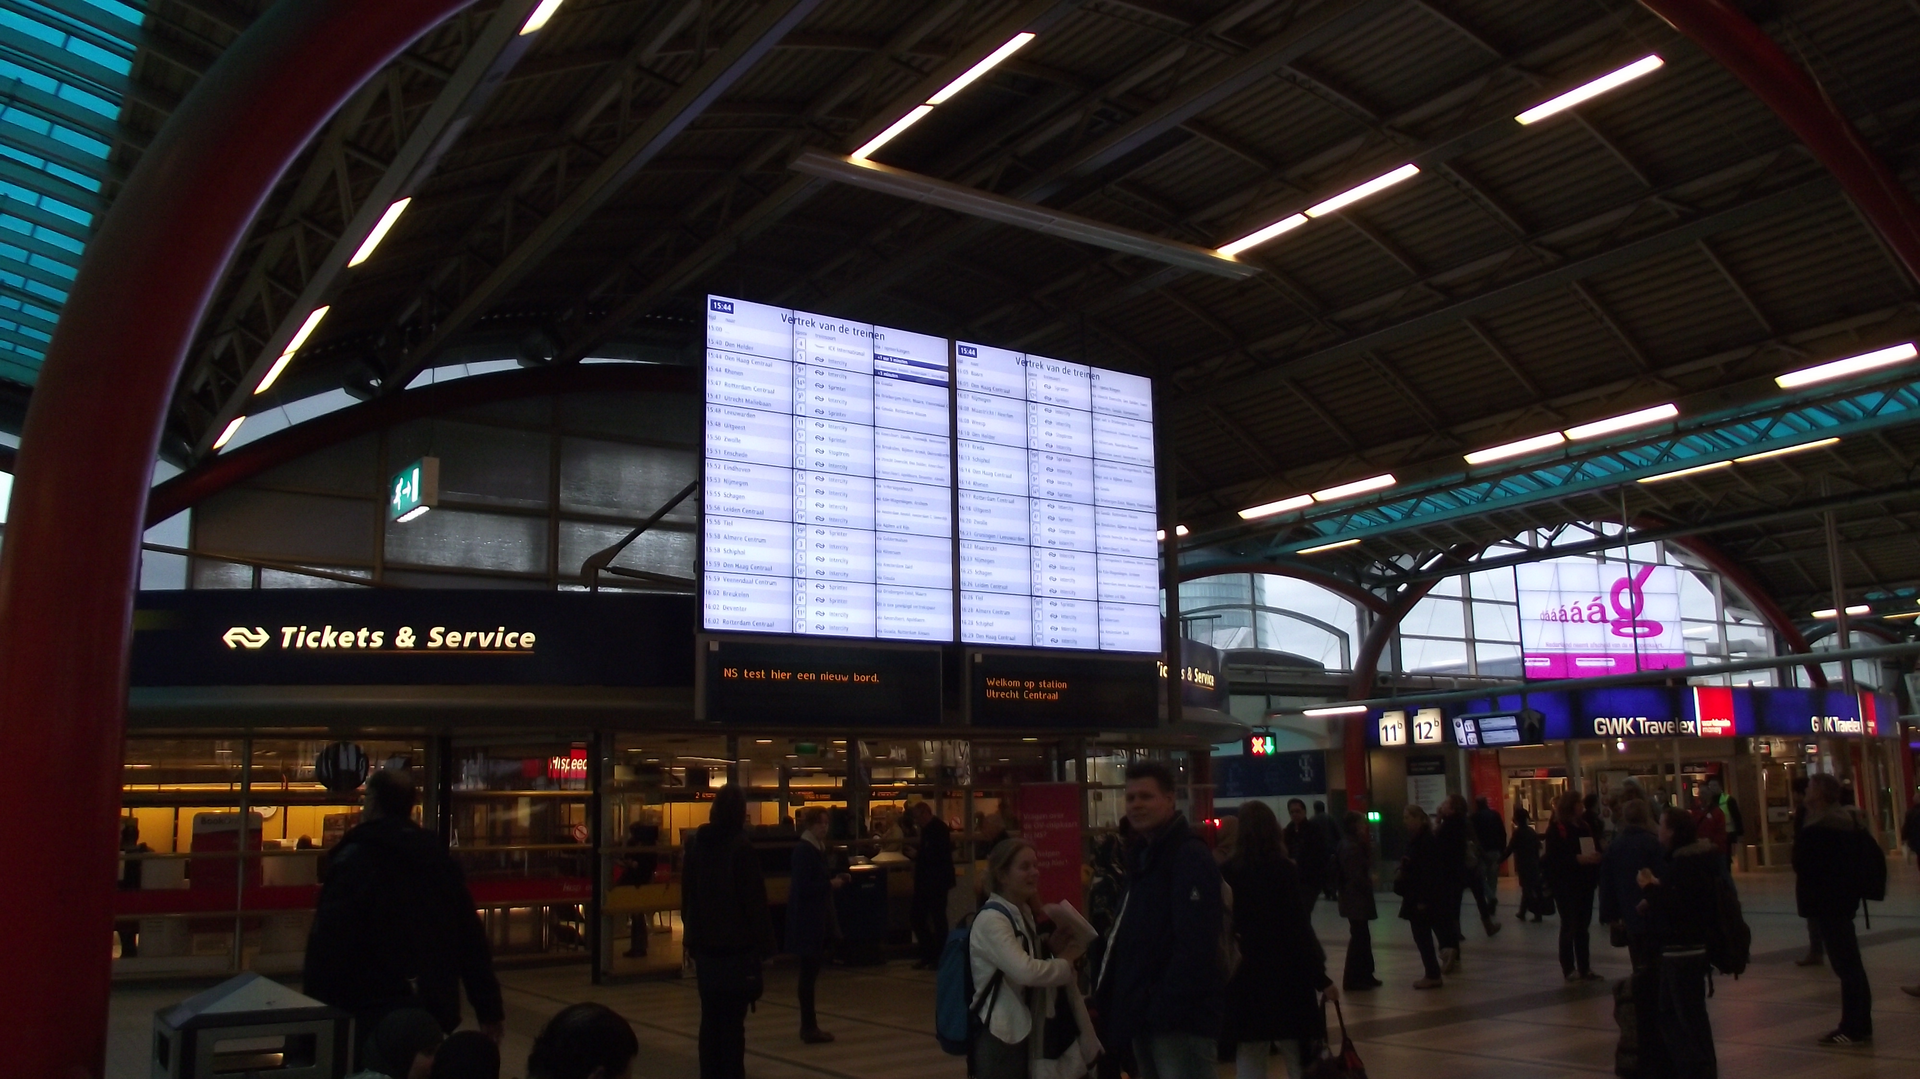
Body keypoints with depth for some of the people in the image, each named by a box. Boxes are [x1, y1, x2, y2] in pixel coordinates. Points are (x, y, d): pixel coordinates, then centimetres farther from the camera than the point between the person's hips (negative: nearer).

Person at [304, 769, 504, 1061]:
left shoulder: (353, 860, -11)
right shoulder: (440, 857, 8)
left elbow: (328, 947, -17)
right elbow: (472, 939, 8)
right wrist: (490, 1009, 12)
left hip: (373, 1015, -6)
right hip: (434, 1015, 6)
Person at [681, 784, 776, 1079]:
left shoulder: (697, 845, 6)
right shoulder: (741, 848, -12)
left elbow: (687, 894, 12)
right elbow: (754, 899, -12)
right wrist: (764, 942, -6)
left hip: (704, 945, 6)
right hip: (736, 944, -5)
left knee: (710, 1016, 13)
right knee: (733, 1019, -2)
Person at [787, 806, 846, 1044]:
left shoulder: (818, 848, 13)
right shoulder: (803, 850, -15)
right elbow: (803, 887, -21)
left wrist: (836, 877, 5)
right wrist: (830, 884, -17)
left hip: (818, 918, 9)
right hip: (807, 919, -9)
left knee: (810, 971, 13)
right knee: (809, 972, -5)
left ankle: (808, 1025, 20)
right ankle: (809, 1027, 0)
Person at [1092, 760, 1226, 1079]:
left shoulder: (1191, 858, -14)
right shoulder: (1143, 855, 17)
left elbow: (1195, 944, -23)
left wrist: (1168, 1008, -25)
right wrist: (1112, 998, 15)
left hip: (1180, 1015, -10)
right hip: (1146, 1012, 10)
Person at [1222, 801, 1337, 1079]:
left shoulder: (1227, 872, 0)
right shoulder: (1283, 870, -8)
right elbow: (1298, 929, -12)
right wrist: (1320, 977, -7)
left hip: (1242, 973, 3)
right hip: (1285, 973, -2)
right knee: (1297, 1057, 9)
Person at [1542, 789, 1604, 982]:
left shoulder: (1585, 827, 14)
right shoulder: (1556, 829, -7)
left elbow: (1597, 850, 17)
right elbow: (1554, 857, -16)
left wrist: (1595, 858, -6)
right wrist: (1579, 859, -24)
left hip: (1585, 884, 6)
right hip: (1566, 885, -6)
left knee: (1582, 926, 9)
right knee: (1570, 926, -3)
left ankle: (1585, 968, 14)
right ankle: (1569, 969, 3)